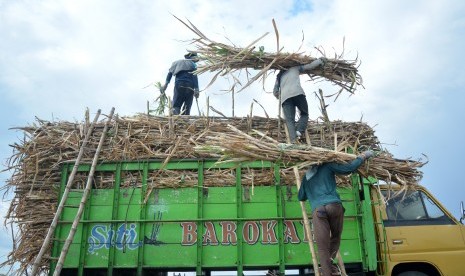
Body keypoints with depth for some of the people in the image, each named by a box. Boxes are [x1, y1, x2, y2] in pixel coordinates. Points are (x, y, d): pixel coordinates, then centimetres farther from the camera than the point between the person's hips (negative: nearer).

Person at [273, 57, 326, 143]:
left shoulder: (279, 76, 31)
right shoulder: (295, 68, 26)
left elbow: (275, 91, 27)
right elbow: (309, 66, 24)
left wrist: (278, 97, 48)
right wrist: (320, 60, 39)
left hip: (285, 96, 2)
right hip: (297, 93, -2)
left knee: (289, 120, -3)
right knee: (304, 113, 14)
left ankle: (293, 141, -21)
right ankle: (300, 131, -11)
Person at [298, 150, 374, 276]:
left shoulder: (306, 177, 26)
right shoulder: (327, 166, 15)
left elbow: (301, 197, 32)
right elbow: (349, 168, 7)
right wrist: (363, 156, 20)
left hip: (318, 210, 1)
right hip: (334, 205, -1)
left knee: (322, 248, -1)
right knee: (335, 237, 18)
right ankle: (329, 265, 5)